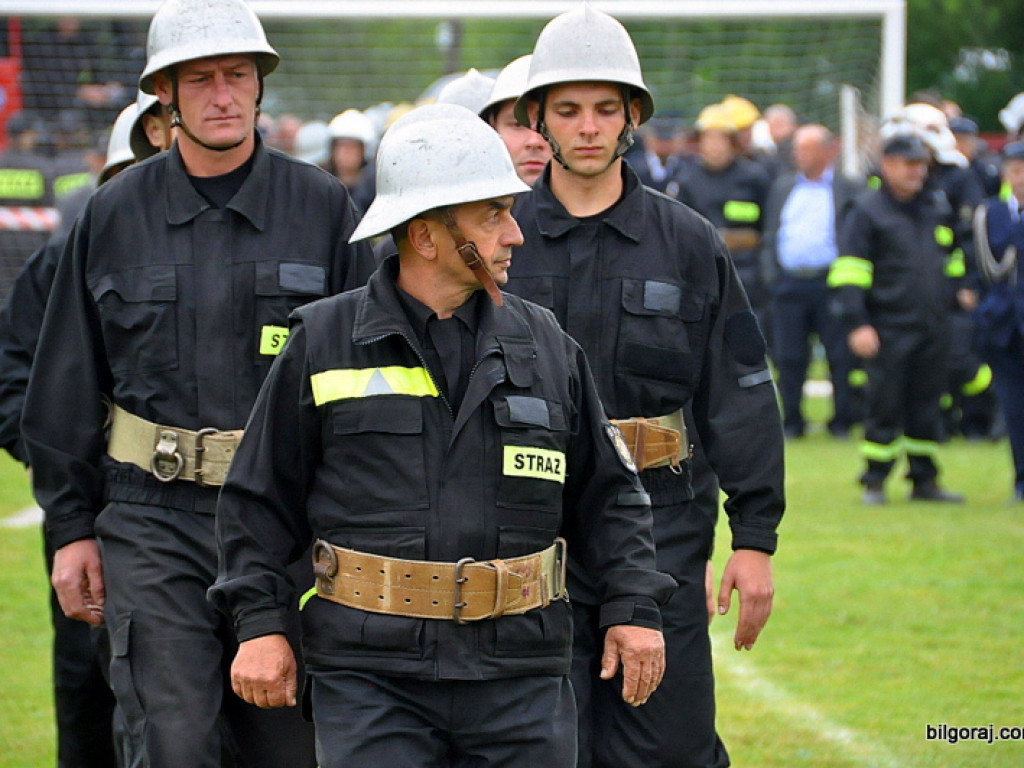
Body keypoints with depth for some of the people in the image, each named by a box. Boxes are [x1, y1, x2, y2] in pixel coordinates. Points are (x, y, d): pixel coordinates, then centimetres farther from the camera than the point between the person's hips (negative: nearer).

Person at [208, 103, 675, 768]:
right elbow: (261, 497, 8)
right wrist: (260, 622, 0)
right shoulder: (321, 344, 4)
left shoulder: (545, 344, 12)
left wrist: (633, 606, 6)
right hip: (370, 675, -2)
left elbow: (606, 494, 17)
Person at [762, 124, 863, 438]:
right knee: (788, 357, 3)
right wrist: (770, 271, 6)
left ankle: (843, 421, 6)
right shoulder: (782, 187, 17)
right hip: (789, 285, 3)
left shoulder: (848, 190, 5)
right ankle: (791, 421, 11)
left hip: (831, 284, -3)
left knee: (841, 357, -2)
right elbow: (770, 235, 17)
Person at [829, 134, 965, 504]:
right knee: (885, 407, -3)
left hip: (933, 328, 5)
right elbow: (848, 272, -9)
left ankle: (925, 481, 15)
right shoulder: (867, 211, -3)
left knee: (927, 409, 8)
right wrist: (857, 324, -16)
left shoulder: (938, 210, 14)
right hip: (889, 328, -5)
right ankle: (874, 483, 5)